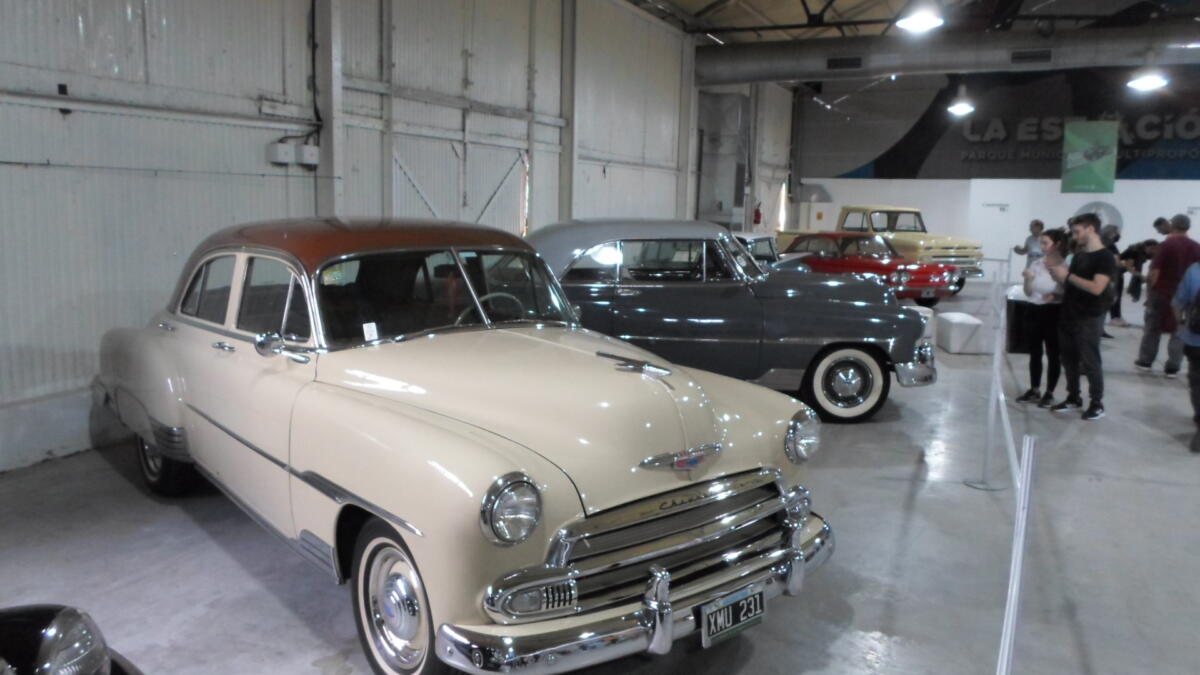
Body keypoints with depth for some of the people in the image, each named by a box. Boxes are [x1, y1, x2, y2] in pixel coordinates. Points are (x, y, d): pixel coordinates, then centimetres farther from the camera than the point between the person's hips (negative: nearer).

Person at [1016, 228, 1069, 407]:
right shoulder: (1036, 264, 5)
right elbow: (1028, 293, 9)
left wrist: (1056, 296, -24)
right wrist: (1027, 280, -9)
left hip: (1053, 313, -5)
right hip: (1035, 311, 5)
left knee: (1052, 354, 4)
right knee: (1034, 353, 11)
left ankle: (1049, 393, 13)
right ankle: (1034, 390, 22)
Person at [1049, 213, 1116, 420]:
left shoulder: (1105, 258, -11)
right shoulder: (1078, 255, 13)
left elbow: (1096, 288, -22)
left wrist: (1067, 275, -19)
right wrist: (1059, 278, 1)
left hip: (1089, 319, -7)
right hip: (1068, 314, 7)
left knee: (1090, 361, 0)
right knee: (1069, 359, 12)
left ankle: (1097, 403, 11)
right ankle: (1073, 397, 24)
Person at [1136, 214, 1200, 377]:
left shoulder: (1166, 245, -10)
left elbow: (1155, 271, -12)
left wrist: (1150, 288, -1)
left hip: (1162, 292, -3)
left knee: (1152, 328, 10)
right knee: (1179, 331, 6)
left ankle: (1145, 361, 14)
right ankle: (1172, 368, 6)